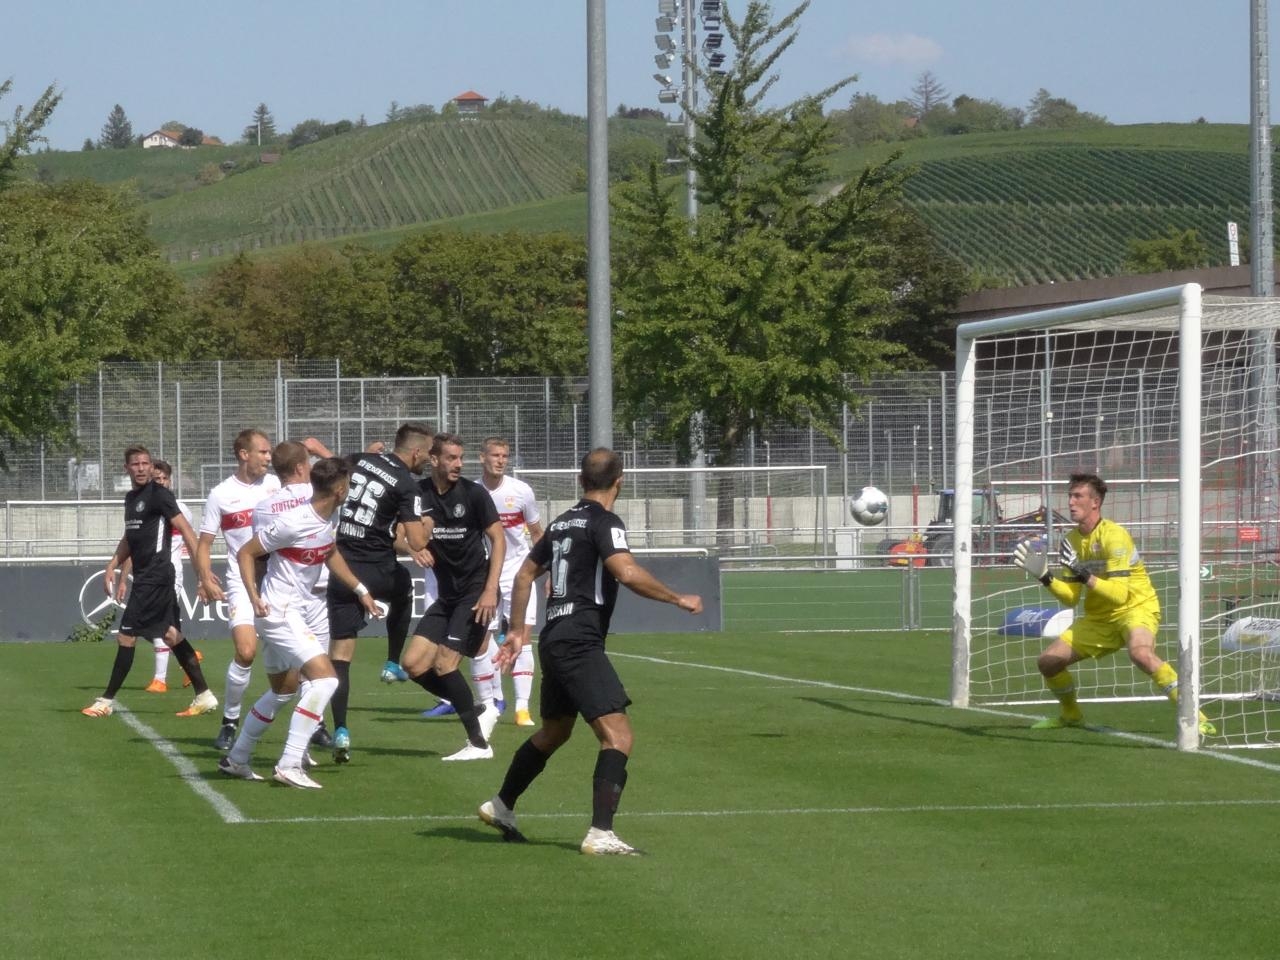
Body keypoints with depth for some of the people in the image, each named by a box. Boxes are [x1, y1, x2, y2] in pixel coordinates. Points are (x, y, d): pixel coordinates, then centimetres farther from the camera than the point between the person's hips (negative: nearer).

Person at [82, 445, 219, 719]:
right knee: (172, 635, 10)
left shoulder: (159, 494, -12)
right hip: (144, 575, 9)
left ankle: (107, 700, 3)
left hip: (156, 575, -9)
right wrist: (112, 566, 15)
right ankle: (204, 696, 12)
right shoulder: (131, 498, 15)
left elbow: (186, 530, -17)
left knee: (126, 637, -5)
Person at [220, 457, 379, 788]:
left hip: (306, 606, 10)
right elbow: (246, 553, -15)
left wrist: (360, 590, 20)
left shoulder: (327, 518, 3)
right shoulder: (292, 523, -23)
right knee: (325, 678, -21)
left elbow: (330, 555, 23)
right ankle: (289, 766, -19)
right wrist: (255, 597, -24)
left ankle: (236, 760, 35)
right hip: (280, 611, -10)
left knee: (282, 690, 20)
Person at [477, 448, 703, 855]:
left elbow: (525, 574, 25)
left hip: (554, 639, 9)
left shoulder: (562, 522, 16)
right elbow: (628, 573, -25)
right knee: (618, 736, -13)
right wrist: (678, 599, -15)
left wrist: (517, 629, 34)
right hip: (580, 642, -9)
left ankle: (501, 806, 40)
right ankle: (600, 834, -22)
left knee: (553, 733, 27)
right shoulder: (604, 522, -10)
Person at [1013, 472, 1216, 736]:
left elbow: (1119, 594, -27)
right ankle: (1071, 714, 32)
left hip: (1136, 608, -8)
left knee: (1140, 653, -39)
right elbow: (1071, 597, 6)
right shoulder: (1072, 540, 4)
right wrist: (1044, 577, -8)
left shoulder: (1113, 536, -19)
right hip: (1098, 619, 8)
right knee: (1047, 662, 4)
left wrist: (1084, 576, -36)